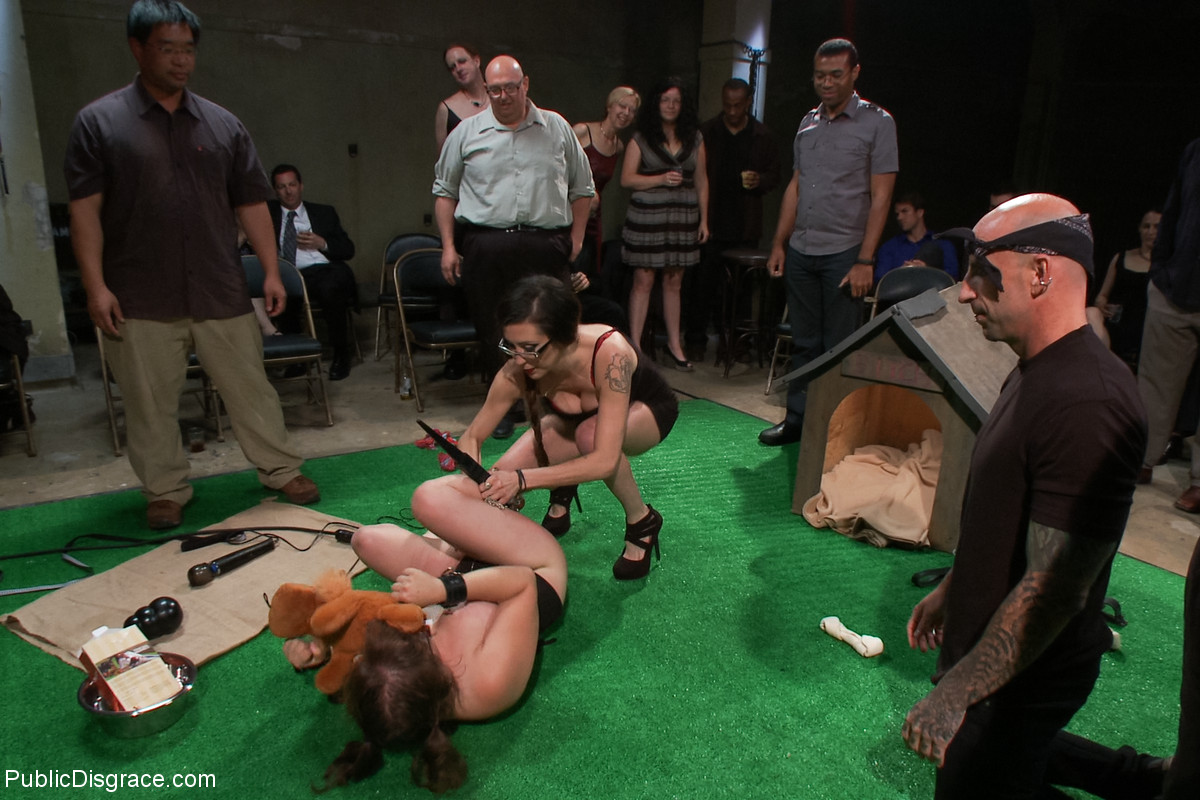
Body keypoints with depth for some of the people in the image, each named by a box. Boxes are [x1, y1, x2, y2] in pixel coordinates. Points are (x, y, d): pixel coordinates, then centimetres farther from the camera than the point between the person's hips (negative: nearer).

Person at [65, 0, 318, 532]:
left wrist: (271, 271, 2)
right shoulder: (99, 122, 2)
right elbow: (85, 211, -2)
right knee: (151, 405, 7)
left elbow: (251, 204, 9)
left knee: (250, 390, 7)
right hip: (141, 301, -1)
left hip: (220, 293, 2)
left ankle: (282, 472, 20)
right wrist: (95, 285, -10)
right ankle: (165, 492, 23)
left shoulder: (223, 124, 10)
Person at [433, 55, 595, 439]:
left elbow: (582, 187, 17)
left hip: (545, 245, 0)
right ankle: (502, 407, 19)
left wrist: (576, 237, 7)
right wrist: (448, 246, 6)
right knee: (493, 331, 4)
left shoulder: (557, 129, 11)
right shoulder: (467, 132, 10)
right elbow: (444, 190, 14)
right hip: (485, 245, 1)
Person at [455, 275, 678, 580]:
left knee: (590, 435, -38)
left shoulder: (609, 353, -41)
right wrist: (478, 482, -35)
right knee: (502, 481, -18)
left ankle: (642, 522, -12)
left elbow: (605, 460, -43)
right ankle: (562, 493, 15)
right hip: (577, 418, 4)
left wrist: (523, 479, -48)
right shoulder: (517, 372, -29)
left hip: (647, 407, -3)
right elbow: (472, 437, -16)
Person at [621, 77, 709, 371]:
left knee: (674, 282, 8)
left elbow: (701, 182, 12)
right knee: (643, 281, -4)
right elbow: (626, 178, -2)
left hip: (683, 217, 3)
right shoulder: (641, 138, 3)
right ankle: (635, 344, 3)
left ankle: (674, 343, 17)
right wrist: (661, 179, -13)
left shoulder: (695, 139, 11)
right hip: (647, 215, -3)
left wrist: (704, 219, 7)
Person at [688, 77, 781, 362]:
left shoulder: (763, 136, 10)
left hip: (745, 227, 1)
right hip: (710, 222, -1)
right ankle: (696, 339, 8)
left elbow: (774, 176, 16)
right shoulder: (706, 132, 6)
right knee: (702, 283, -3)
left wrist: (759, 181, -8)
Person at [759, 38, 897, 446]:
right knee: (804, 342, 10)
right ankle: (797, 419, 19)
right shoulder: (808, 122, 13)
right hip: (801, 252, 5)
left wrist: (865, 261, -13)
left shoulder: (876, 122, -2)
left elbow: (880, 196, -6)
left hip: (843, 254, -5)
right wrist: (779, 244, 10)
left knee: (839, 348, 0)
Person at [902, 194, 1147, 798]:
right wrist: (951, 589, 20)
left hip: (1022, 681, -9)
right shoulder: (1038, 372, 4)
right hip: (991, 650, 9)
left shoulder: (1087, 405, -30)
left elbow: (1056, 588, -30)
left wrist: (955, 693, -24)